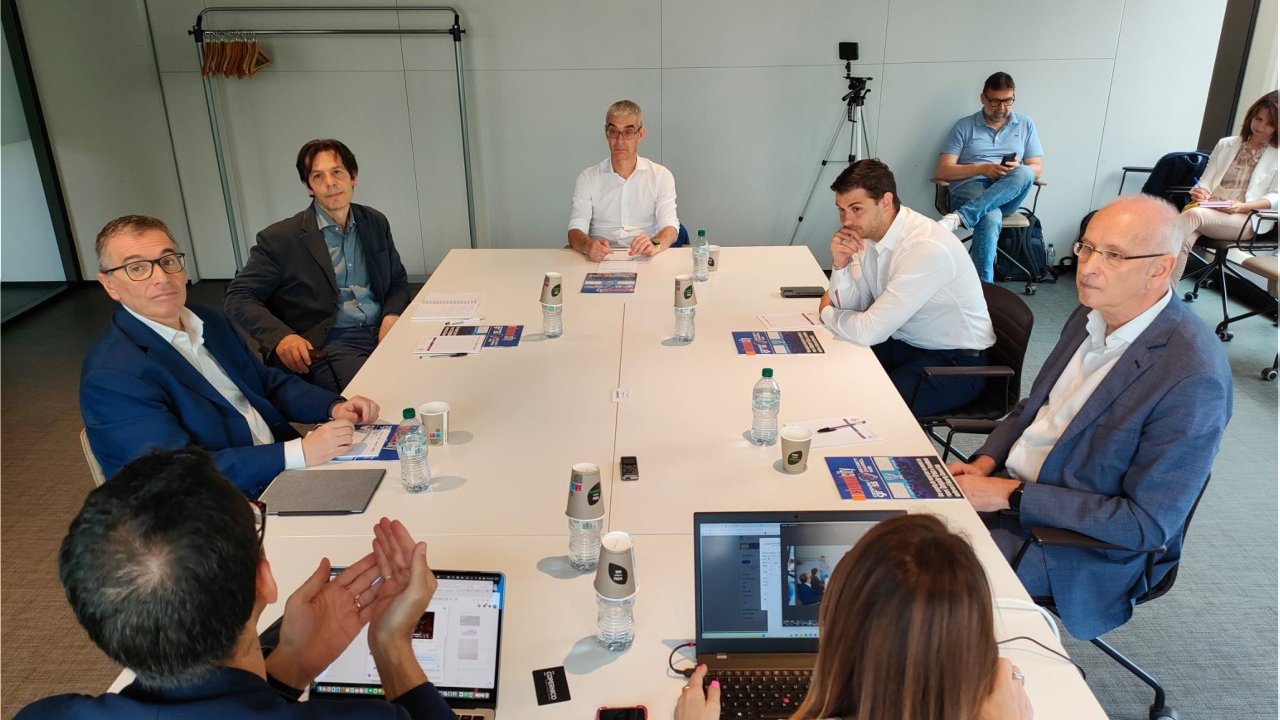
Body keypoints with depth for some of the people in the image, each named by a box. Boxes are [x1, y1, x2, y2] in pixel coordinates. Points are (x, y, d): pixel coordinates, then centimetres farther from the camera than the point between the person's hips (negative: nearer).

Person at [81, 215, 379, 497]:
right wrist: (299, 452, -29)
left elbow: (269, 383, 16)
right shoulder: (110, 376, -14)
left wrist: (335, 406, -4)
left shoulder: (209, 321, 10)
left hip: (284, 471, 7)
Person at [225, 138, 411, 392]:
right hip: (327, 348, -5)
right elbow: (238, 298, 1)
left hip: (383, 334, 5)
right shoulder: (280, 238, 0)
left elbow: (398, 280, 23)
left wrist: (392, 316, -1)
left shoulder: (375, 222, 14)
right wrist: (280, 336, -17)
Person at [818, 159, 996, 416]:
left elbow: (869, 331, -28)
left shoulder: (926, 248, -29)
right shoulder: (868, 232, -3)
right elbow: (850, 306, 2)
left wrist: (827, 312, -8)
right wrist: (840, 263, -16)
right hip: (903, 343, 8)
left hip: (954, 361, -8)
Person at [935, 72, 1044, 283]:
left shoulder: (1026, 125, 17)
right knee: (990, 218, -39)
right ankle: (984, 287, -42)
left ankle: (958, 218, -45)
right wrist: (981, 168, -13)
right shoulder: (964, 126, 9)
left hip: (1007, 195, 3)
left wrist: (1019, 170, -10)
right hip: (968, 188, -3)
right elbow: (941, 171, 1)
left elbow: (1036, 170, 15)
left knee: (1024, 174, -35)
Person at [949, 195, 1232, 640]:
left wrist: (1013, 496, -23)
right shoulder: (1093, 315, -1)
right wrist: (985, 463, -4)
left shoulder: (1192, 378, -26)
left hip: (1083, 543, -7)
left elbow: (1148, 523, -23)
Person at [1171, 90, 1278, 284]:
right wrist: (1200, 192, -8)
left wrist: (1242, 206, -14)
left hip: (1247, 220, -3)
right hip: (1210, 211, 3)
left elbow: (1275, 197, 4)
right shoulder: (1225, 145, 22)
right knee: (1183, 240, -36)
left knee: (1193, 215, -36)